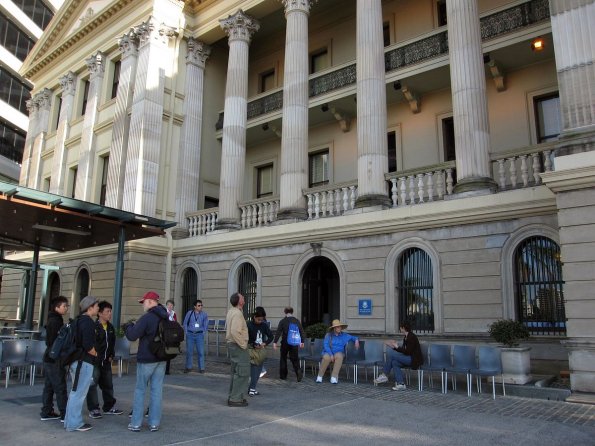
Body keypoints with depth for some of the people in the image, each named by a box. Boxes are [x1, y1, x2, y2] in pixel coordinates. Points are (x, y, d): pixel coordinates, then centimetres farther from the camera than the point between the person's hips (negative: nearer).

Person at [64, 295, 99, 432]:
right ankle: (74, 423, 4)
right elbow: (88, 344, -23)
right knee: (79, 393, -3)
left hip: (76, 360, 10)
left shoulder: (79, 320, 14)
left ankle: (70, 420, 27)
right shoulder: (88, 321, -16)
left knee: (75, 392, 18)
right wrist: (95, 354, -6)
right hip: (84, 362, -10)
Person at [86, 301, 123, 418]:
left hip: (106, 361, 7)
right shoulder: (94, 327, -13)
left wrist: (111, 355, 12)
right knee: (92, 384, -3)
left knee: (108, 384, 14)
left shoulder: (111, 327, 9)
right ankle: (93, 409, 7)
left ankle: (109, 407, 24)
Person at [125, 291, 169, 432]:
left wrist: (128, 325, 1)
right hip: (162, 359, 6)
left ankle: (136, 423, 11)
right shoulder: (166, 317, 7)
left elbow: (132, 336, -18)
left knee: (140, 390, 6)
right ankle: (154, 423, 12)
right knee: (157, 390, 9)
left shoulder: (147, 317, -17)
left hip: (146, 359, -6)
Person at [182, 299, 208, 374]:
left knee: (200, 352, -3)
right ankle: (188, 367, 17)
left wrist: (203, 333, 1)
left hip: (199, 334, -1)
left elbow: (206, 325, 8)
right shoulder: (189, 313, 2)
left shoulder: (204, 314, 2)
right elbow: (185, 323, 8)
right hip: (190, 334, 1)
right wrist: (186, 332, 3)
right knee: (189, 351, 5)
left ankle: (201, 368, 5)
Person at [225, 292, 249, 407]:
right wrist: (243, 344, -19)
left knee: (236, 372, 18)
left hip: (232, 344, 10)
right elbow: (235, 332, -29)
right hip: (238, 346, -10)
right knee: (242, 373, -5)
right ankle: (236, 399, -2)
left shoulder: (231, 312, 12)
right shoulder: (237, 313, -19)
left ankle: (232, 397, 26)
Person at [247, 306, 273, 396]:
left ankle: (252, 388, 17)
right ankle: (252, 389, -2)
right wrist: (254, 345, -18)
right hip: (252, 350, -5)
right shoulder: (249, 325, -10)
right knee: (254, 370, -8)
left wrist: (265, 343, -7)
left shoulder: (264, 325, 2)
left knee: (258, 370, 8)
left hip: (261, 350, 5)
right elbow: (246, 339, -9)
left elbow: (271, 336, 8)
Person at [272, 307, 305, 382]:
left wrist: (275, 342, -7)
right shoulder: (297, 321, 3)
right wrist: (302, 342, 20)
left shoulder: (283, 321, -6)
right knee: (295, 359, 7)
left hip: (285, 343, -2)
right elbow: (301, 332, 9)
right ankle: (299, 372, -16)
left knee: (283, 358, 14)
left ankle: (283, 375, 18)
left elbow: (278, 332, -10)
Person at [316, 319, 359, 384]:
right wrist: (331, 354, -20)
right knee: (326, 357, -37)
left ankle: (334, 377, -36)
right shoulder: (328, 335, 1)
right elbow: (326, 346, -7)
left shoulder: (344, 335, 10)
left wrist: (356, 340, -1)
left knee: (339, 356, -36)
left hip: (339, 353, 2)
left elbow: (352, 337, 22)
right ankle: (319, 376, -21)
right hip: (328, 353, -1)